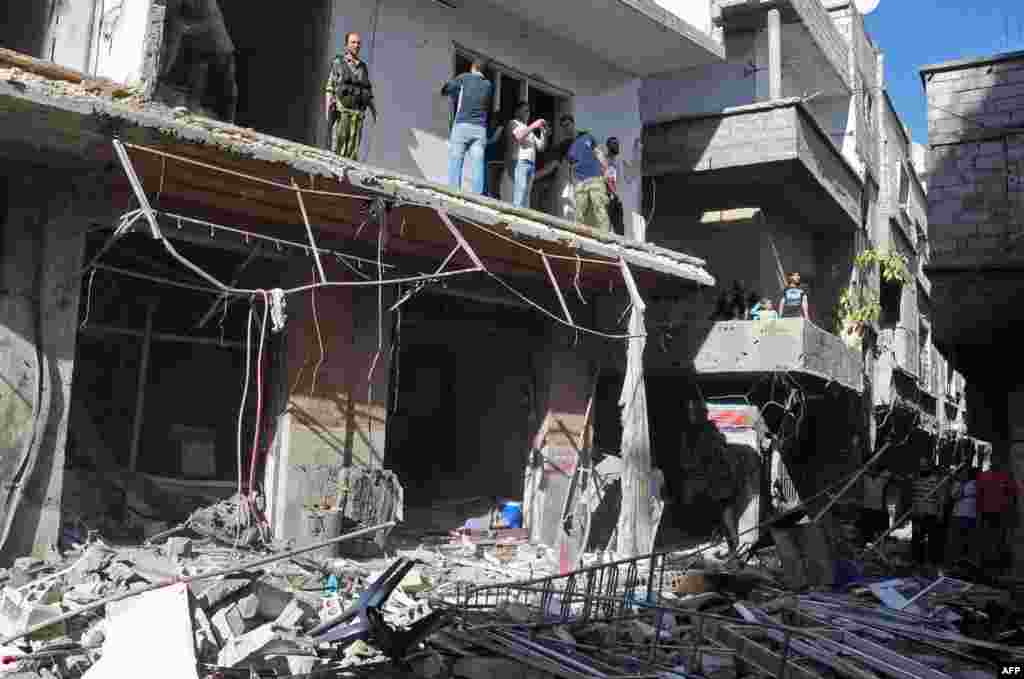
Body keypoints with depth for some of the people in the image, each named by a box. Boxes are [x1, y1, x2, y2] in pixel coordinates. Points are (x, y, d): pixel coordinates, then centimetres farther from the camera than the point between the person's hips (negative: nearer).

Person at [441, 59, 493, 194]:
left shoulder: (464, 78, 8)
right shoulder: (489, 85, 16)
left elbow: (444, 90, 14)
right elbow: (489, 108, 18)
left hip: (462, 125, -3)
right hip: (480, 129, 3)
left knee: (455, 162, -5)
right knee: (477, 164, -4)